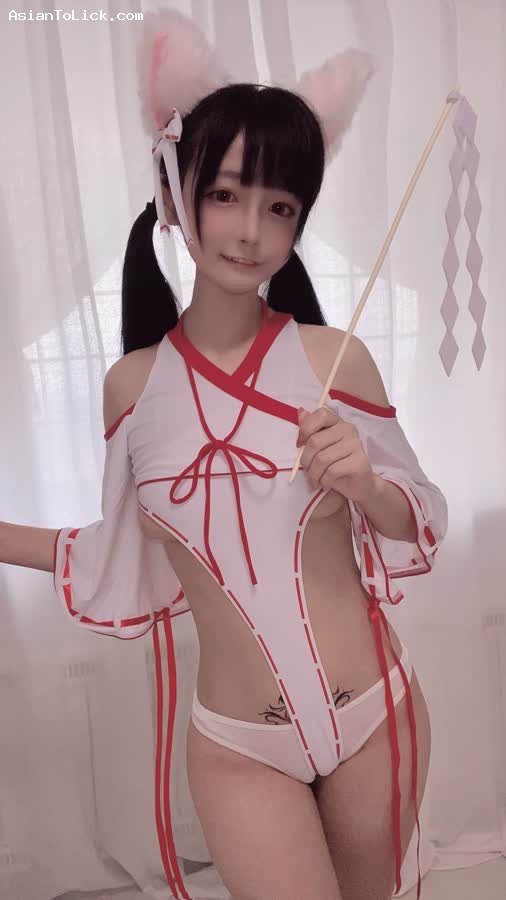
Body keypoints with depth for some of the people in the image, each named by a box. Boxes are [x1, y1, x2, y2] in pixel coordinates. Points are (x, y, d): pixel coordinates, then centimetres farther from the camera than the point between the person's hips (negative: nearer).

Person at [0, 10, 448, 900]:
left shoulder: (334, 356, -11)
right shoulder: (132, 384, -6)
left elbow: (421, 518, -2)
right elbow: (129, 558, 4)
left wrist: (362, 483, -23)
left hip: (376, 713, 1)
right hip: (236, 745, 0)